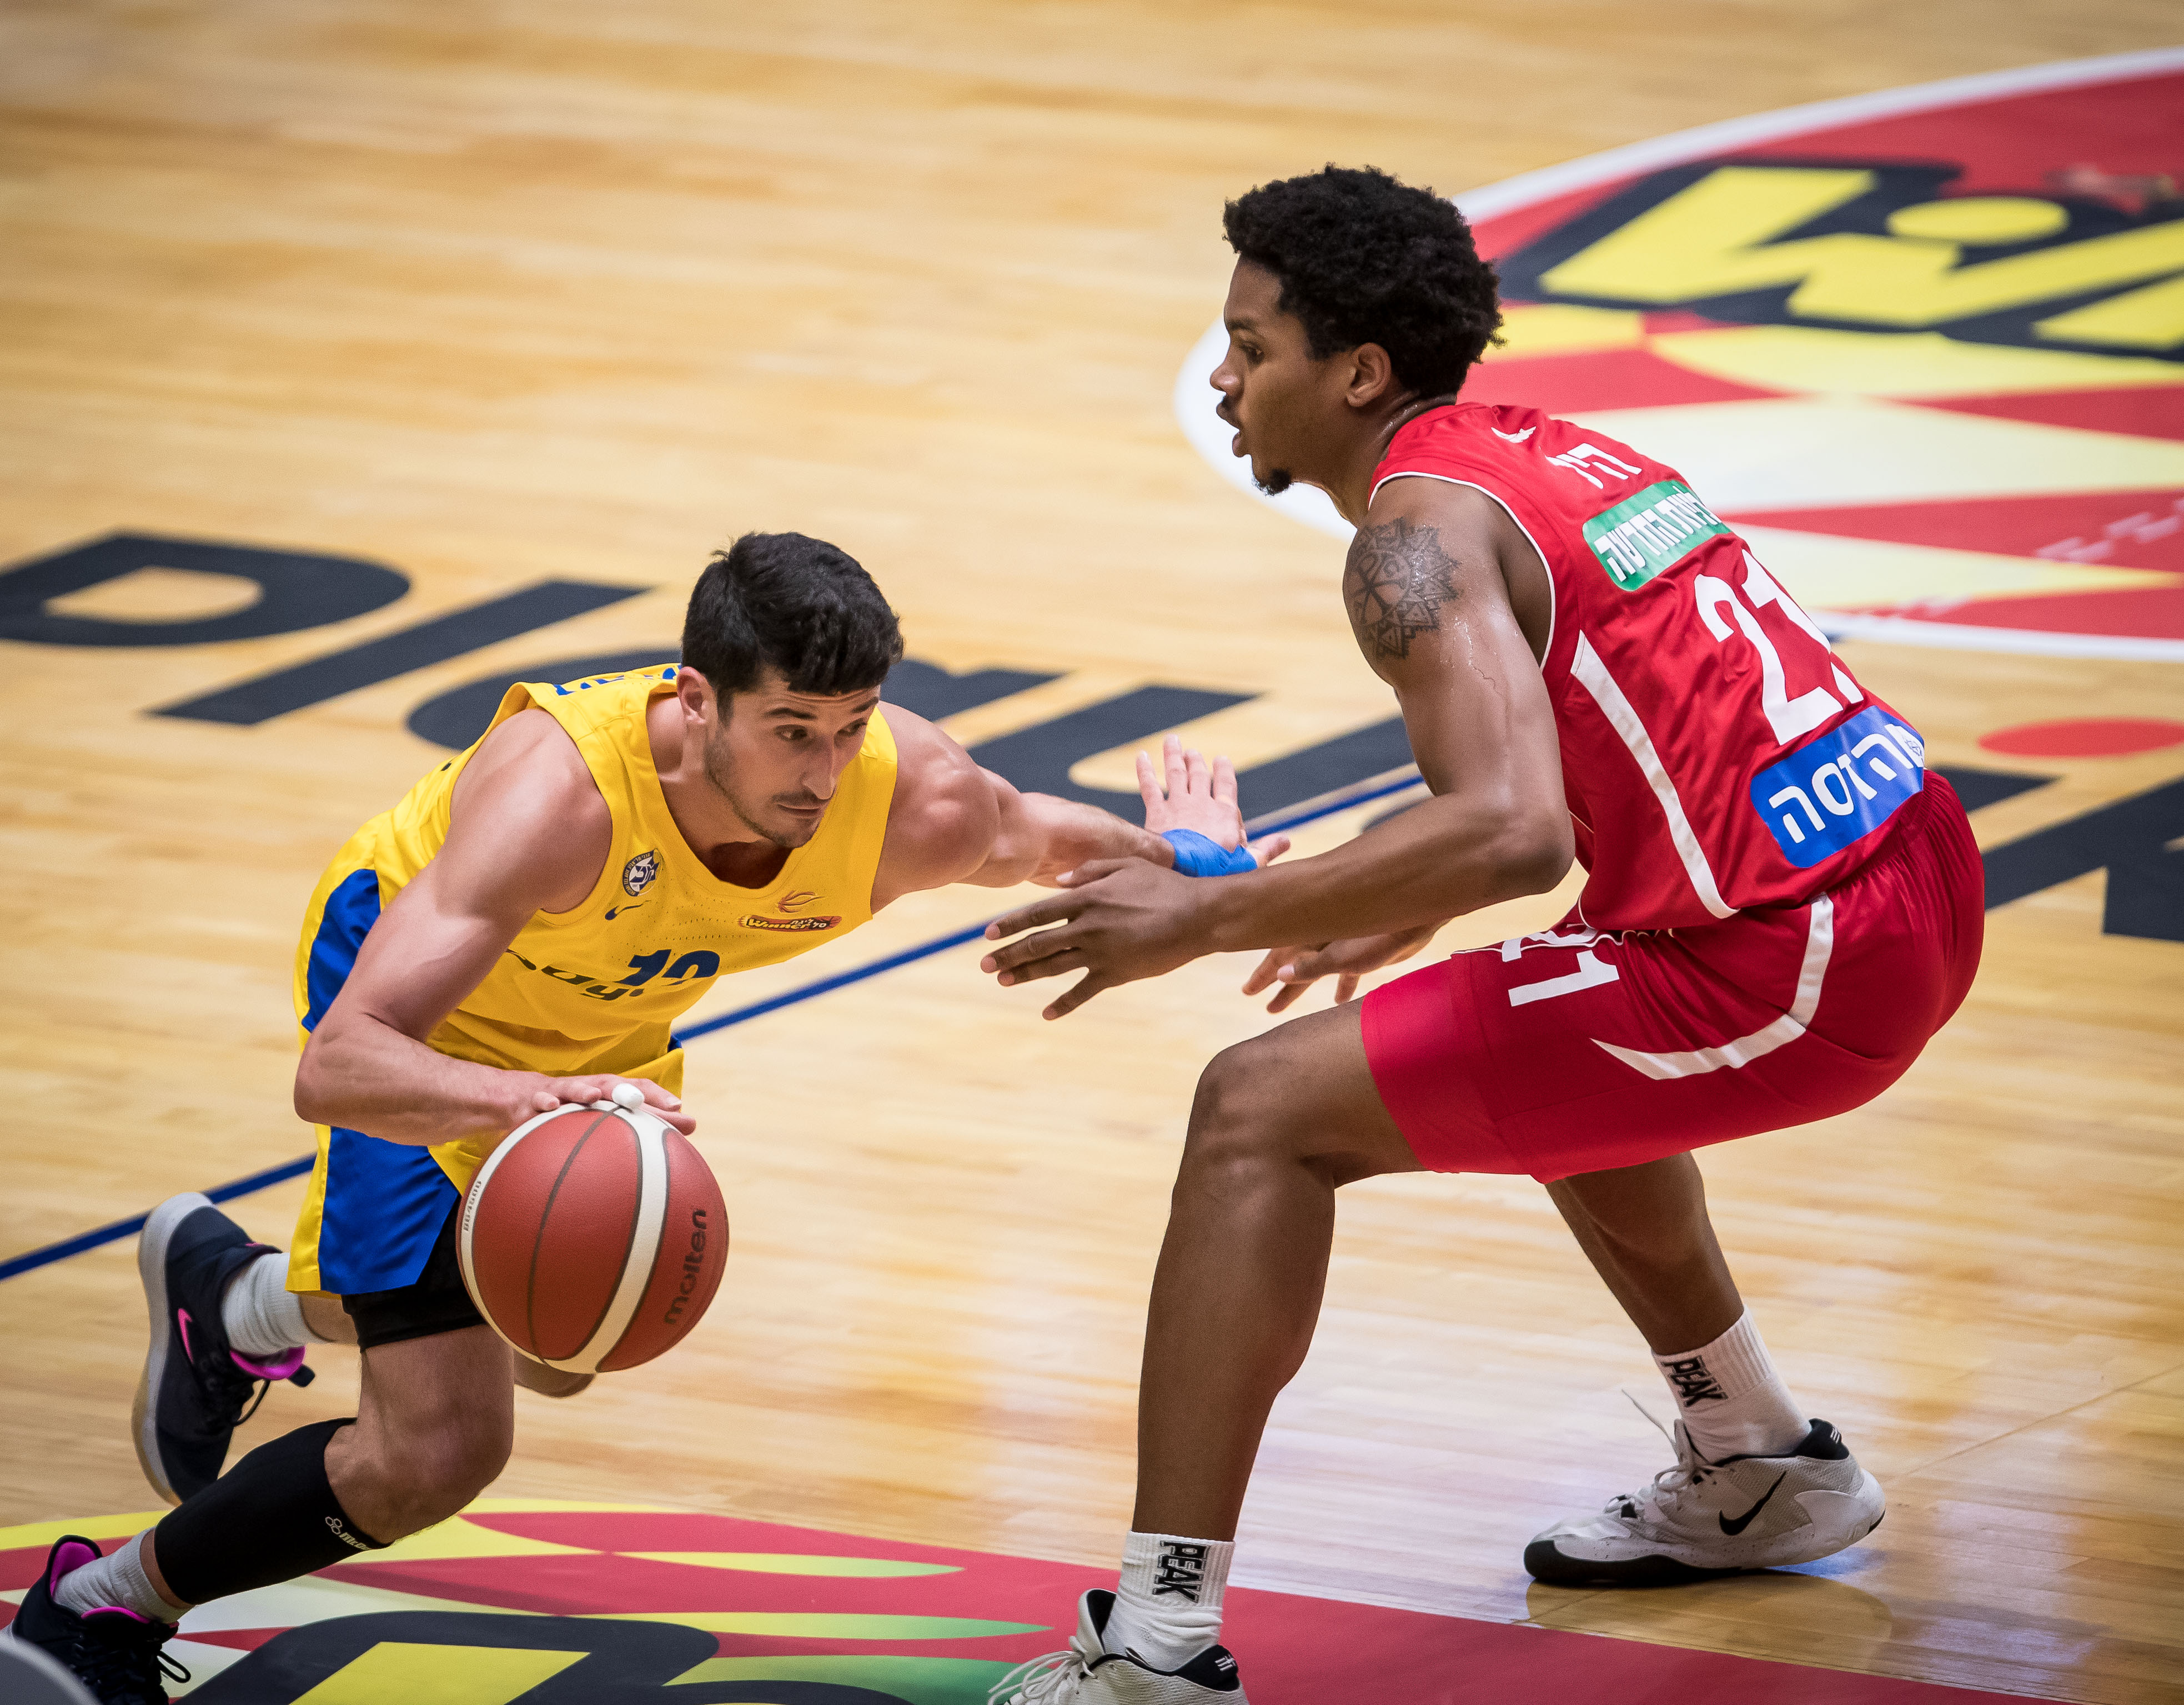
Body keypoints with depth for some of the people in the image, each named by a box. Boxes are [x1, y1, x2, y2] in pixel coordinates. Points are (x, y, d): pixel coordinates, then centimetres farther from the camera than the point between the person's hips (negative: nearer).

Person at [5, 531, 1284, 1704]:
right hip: (427, 1008, -6)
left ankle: (233, 1301, 58)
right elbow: (336, 1068, -53)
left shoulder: (920, 806, -34)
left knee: (553, 1352, 30)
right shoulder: (558, 794, -46)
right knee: (438, 1450, -16)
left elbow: (1054, 840, -6)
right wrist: (536, 1099, -68)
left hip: (601, 1026, 6)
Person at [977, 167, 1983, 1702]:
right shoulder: (1553, 452, 18)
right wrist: (1412, 914, 33)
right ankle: (1762, 1469, 48)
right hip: (1918, 883, 10)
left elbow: (1512, 835, -25)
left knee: (1262, 1114, -8)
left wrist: (1210, 919, -17)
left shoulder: (1424, 530, -10)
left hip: (1794, 966, -9)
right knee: (1549, 1052, 38)